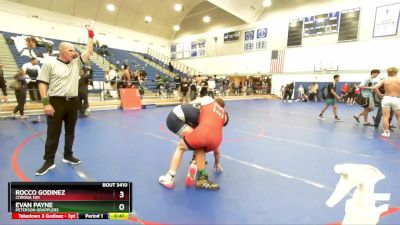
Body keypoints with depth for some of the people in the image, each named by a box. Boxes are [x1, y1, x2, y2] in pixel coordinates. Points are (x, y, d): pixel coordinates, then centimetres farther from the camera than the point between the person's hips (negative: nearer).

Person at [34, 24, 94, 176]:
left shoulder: (76, 63, 11)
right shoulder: (50, 64, -2)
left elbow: (89, 51, 11)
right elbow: (42, 83, -5)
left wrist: (90, 35, 7)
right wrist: (46, 103, -13)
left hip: (73, 102, 5)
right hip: (56, 102, -5)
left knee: (70, 131, 13)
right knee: (53, 133, 0)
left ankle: (68, 156, 28)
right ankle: (49, 161, 12)